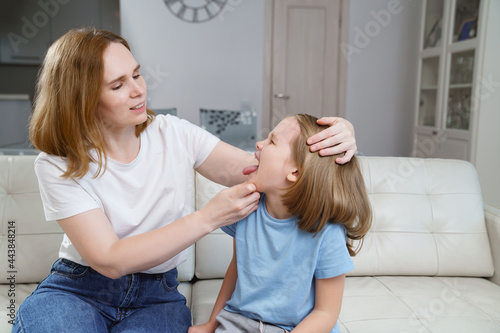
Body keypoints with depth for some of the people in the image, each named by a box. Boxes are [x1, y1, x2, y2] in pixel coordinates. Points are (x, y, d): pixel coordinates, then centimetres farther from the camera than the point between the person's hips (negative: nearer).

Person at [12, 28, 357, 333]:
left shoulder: (174, 134, -6)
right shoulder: (58, 166, -12)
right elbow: (109, 260, -20)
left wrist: (331, 141, -29)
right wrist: (208, 218, -28)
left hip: (156, 294, 1)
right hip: (78, 287, 0)